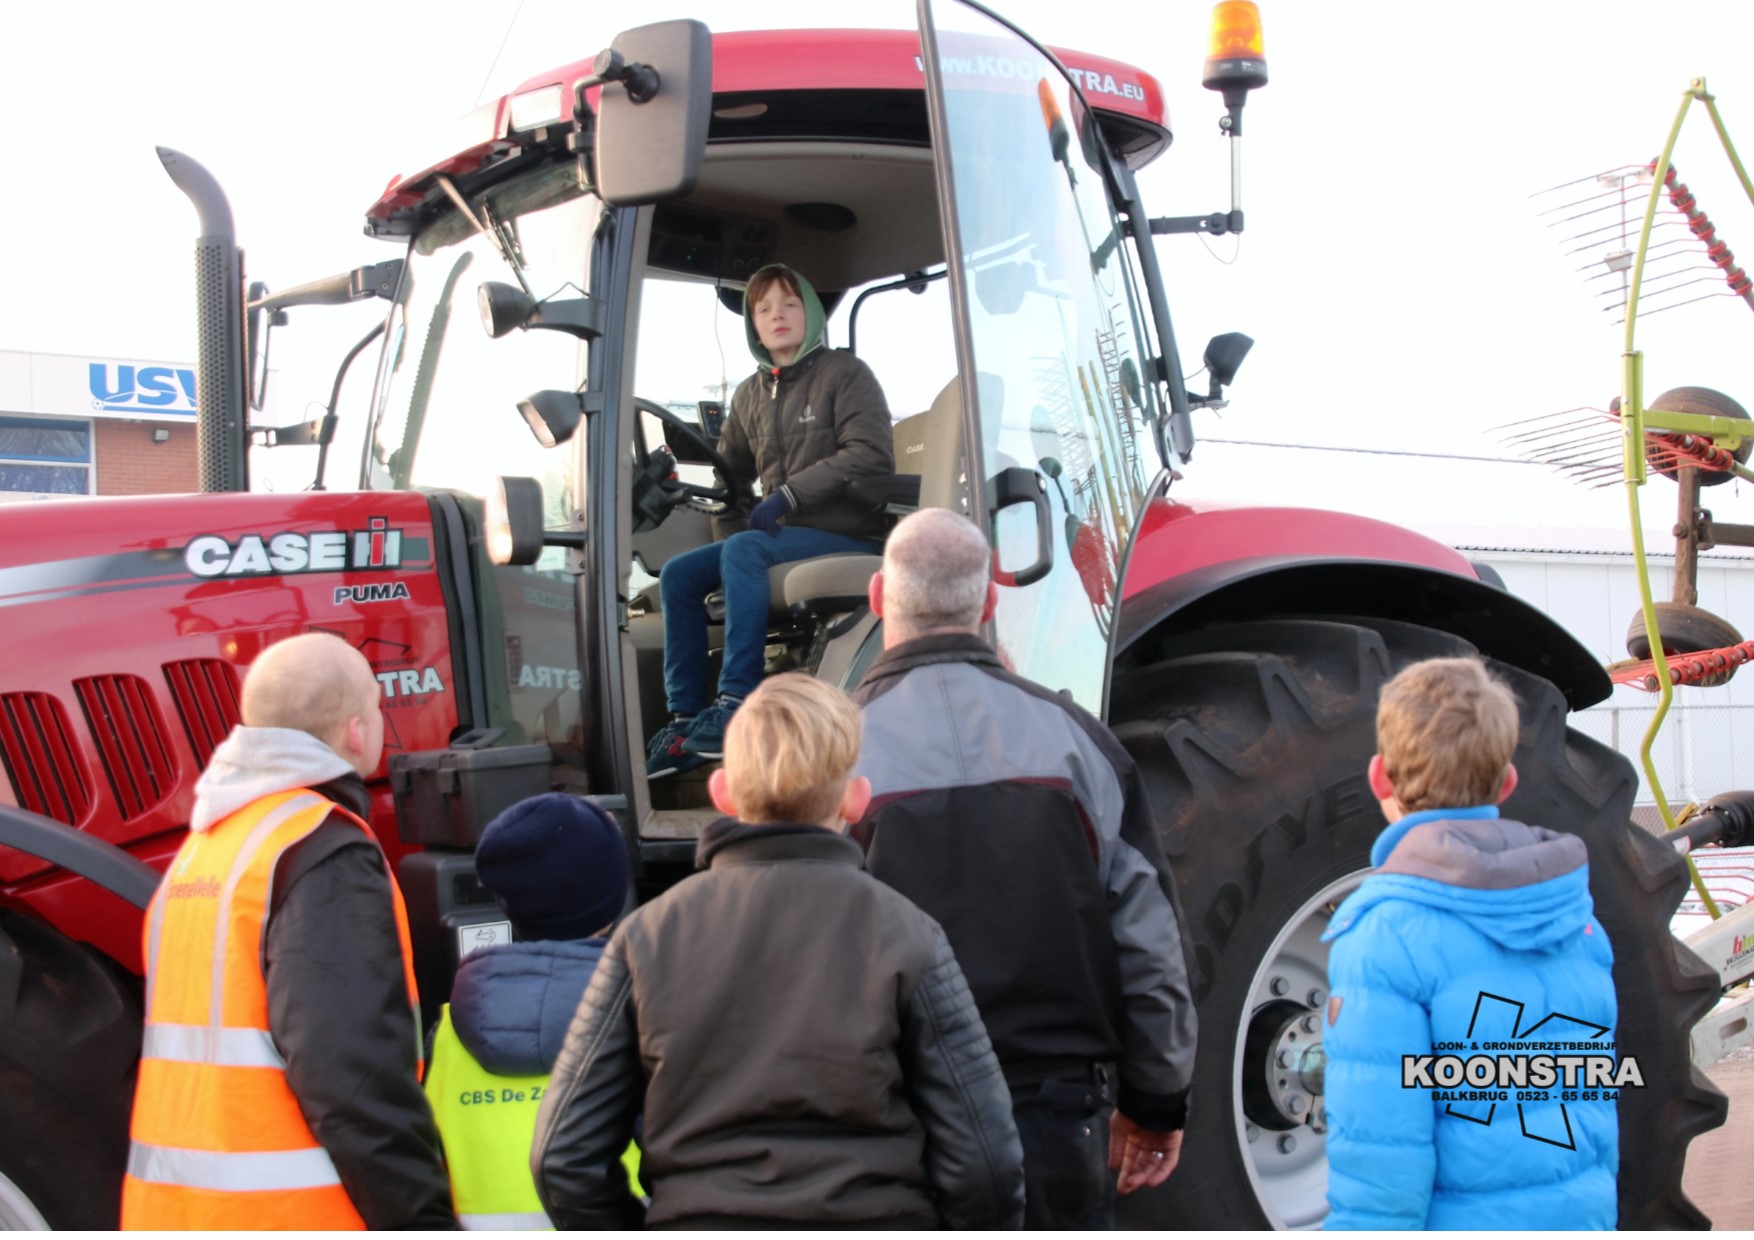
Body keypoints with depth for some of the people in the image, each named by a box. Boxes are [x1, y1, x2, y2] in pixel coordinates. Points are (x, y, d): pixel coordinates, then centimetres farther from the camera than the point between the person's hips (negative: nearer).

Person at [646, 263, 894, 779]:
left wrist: (789, 494, -22)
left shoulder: (844, 372, -3)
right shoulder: (750, 394, 15)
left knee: (742, 550, -31)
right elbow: (729, 466, 20)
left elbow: (872, 453, -15)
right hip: (784, 534, 7)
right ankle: (685, 719, -11)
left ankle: (737, 704, -33)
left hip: (848, 534, -7)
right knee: (678, 574, -8)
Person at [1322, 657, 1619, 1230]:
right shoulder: (1575, 906, 3)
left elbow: (1379, 1147, -19)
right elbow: (1603, 1090, 11)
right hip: (1582, 1213, 6)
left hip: (1456, 1223, -6)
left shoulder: (1385, 933, -17)